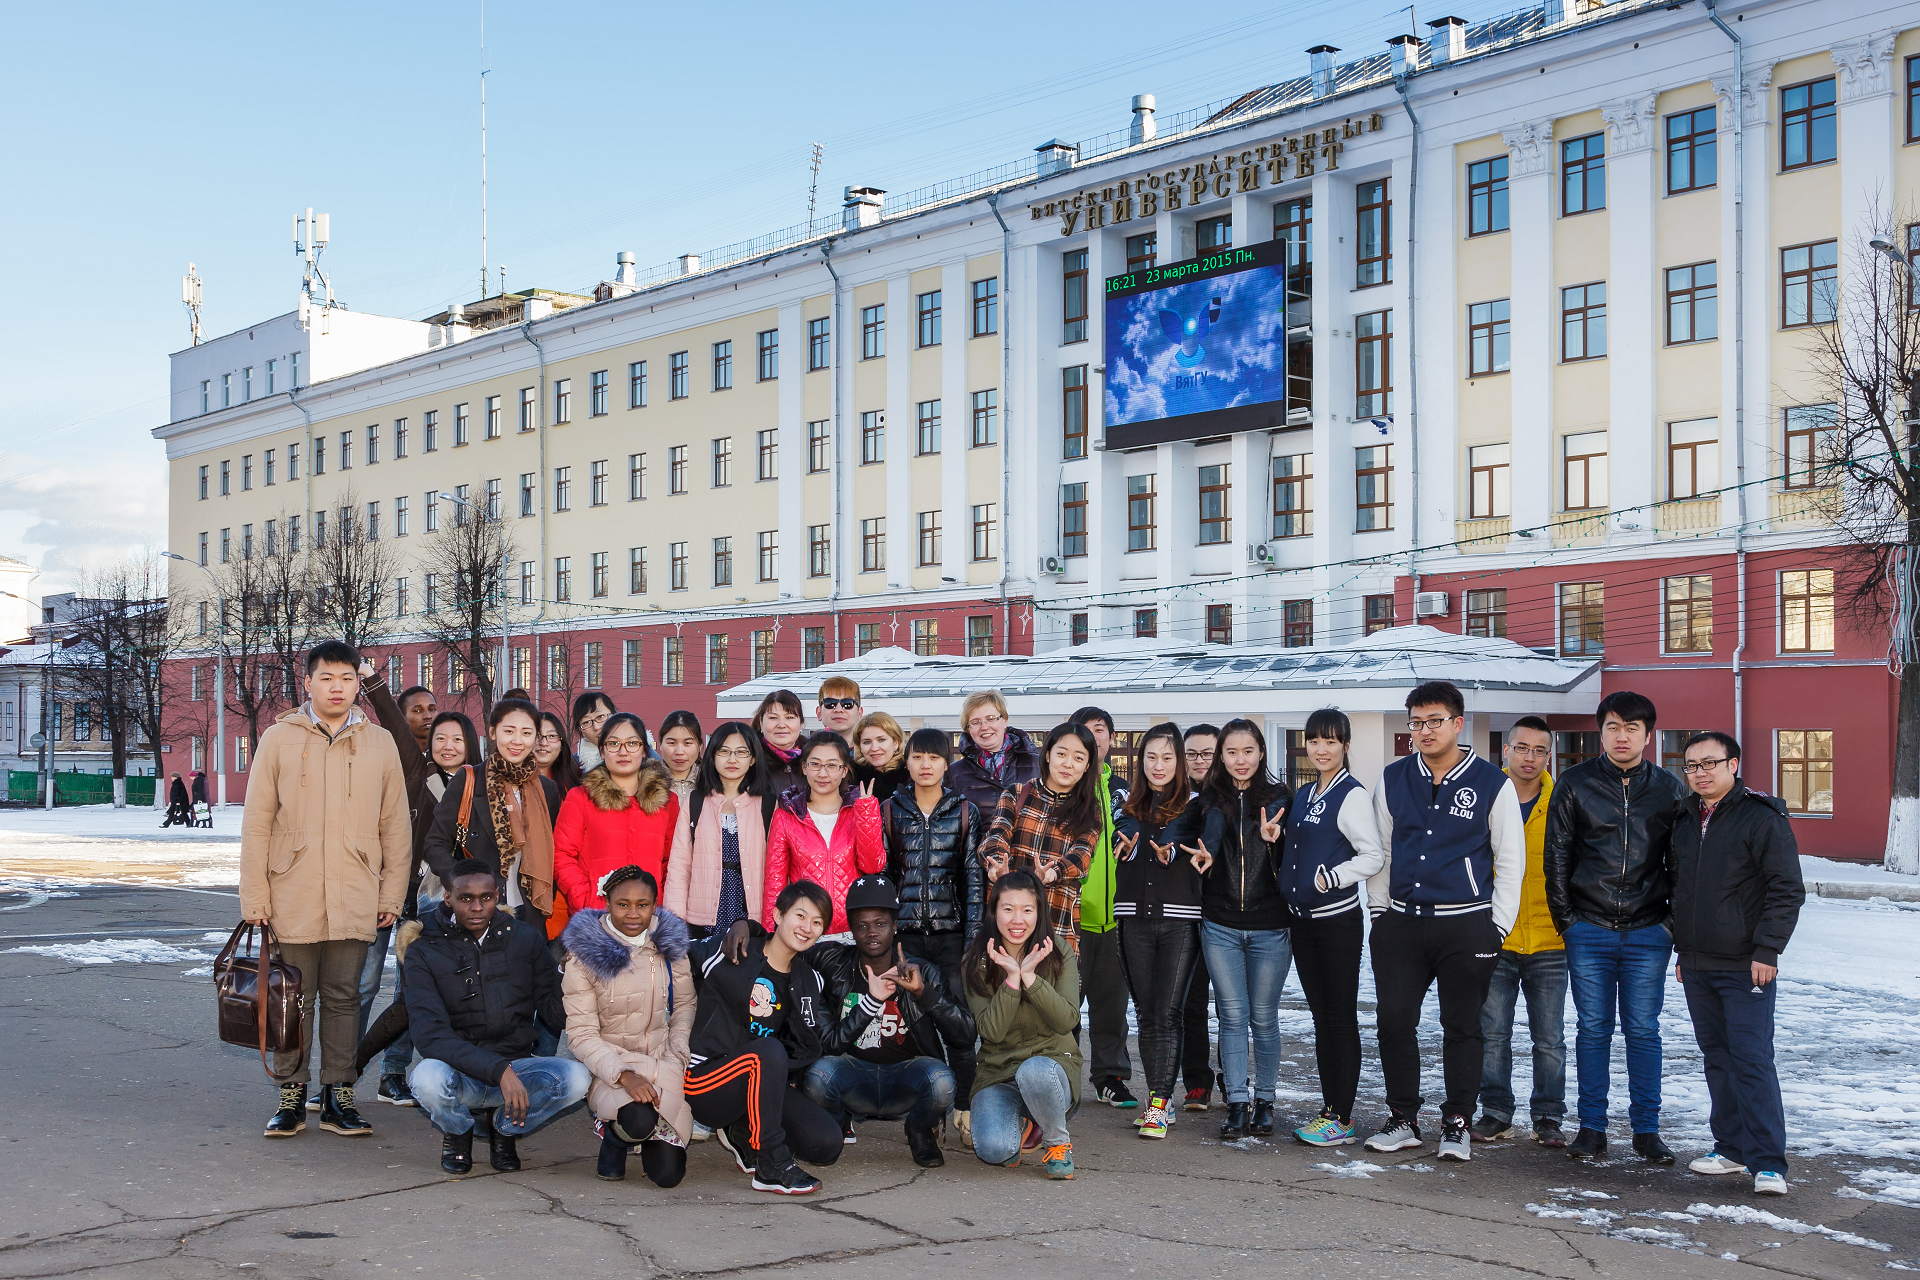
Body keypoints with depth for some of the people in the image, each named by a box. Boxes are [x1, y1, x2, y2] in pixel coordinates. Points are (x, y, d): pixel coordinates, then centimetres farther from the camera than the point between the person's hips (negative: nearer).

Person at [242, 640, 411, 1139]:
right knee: (295, 999, 5)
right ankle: (291, 1095, 16)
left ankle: (338, 1095, 15)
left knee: (343, 997, 7)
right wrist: (254, 895, -2)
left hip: (355, 900, 1)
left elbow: (395, 826, 10)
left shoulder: (380, 744, 8)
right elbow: (256, 823, 3)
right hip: (292, 898, -1)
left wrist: (393, 892, 5)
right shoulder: (279, 739, 4)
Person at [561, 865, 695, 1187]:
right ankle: (612, 1137, 4)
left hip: (662, 1065, 3)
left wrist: (676, 1056, -3)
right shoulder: (585, 955, -8)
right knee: (640, 1120, -35)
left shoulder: (669, 944, 3)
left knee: (668, 1172, -10)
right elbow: (581, 1035, -10)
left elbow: (684, 1004, 15)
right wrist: (624, 1075, -23)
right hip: (608, 1066, -3)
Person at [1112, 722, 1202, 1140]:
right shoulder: (1129, 807, 14)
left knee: (1168, 1013, -8)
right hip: (1135, 921, 4)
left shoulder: (1193, 804, 1)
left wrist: (1174, 854, -18)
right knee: (1146, 1013, 7)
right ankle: (1159, 1097, 15)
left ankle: (1159, 1102, -7)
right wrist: (1122, 850, 0)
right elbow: (1115, 865, 21)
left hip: (1179, 921, -4)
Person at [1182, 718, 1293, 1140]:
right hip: (1221, 926, 1)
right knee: (1232, 1015, 1)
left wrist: (1274, 839, -23)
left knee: (1263, 1017, 6)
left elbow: (1289, 866, -3)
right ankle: (1236, 1104, 5)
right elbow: (1204, 846, -5)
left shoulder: (1278, 799, 2)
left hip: (1270, 926, -1)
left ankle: (1264, 1101, 19)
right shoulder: (1210, 799, 5)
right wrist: (1204, 856, -27)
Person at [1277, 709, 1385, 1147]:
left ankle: (1342, 1118, 2)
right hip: (1303, 921, 8)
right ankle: (1331, 1109, 19)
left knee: (1341, 1018, -3)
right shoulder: (1304, 796, 15)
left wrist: (1329, 878, -17)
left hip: (1338, 919, -8)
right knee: (1321, 1017, 12)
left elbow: (1373, 856, -15)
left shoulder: (1352, 795, -10)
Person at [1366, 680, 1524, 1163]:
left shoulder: (1492, 784, -2)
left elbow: (1510, 860, 2)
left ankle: (1456, 1123, 16)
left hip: (1466, 925, -3)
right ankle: (1402, 1119, 15)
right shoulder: (1393, 779, 7)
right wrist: (1379, 909, 10)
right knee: (1393, 1020, 2)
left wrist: (1497, 926, -2)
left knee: (1461, 1027, 4)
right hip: (1400, 924, 3)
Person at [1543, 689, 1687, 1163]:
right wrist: (1565, 918, 0)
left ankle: (1647, 1129, 14)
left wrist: (1672, 921, 3)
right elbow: (1556, 856, 4)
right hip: (1589, 931, 0)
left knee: (1643, 1031, 5)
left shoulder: (1668, 788, 5)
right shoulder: (1576, 784, 1)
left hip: (1648, 933, 0)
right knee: (1592, 1029, 5)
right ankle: (1591, 1126, 14)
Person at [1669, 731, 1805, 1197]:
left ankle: (1768, 1163, -6)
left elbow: (1787, 891, -10)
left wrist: (1766, 950, -15)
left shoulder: (1762, 818, -9)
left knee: (1752, 1060, -9)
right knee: (1717, 1059, 13)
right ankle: (1731, 1147, 22)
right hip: (1696, 967, 7)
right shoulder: (1683, 820, 12)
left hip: (1745, 967, -7)